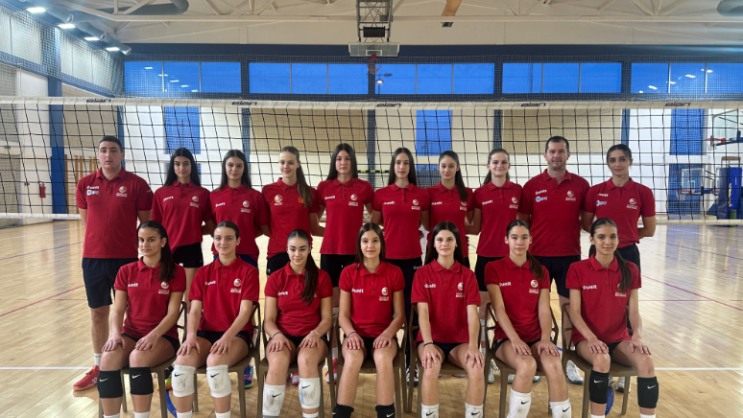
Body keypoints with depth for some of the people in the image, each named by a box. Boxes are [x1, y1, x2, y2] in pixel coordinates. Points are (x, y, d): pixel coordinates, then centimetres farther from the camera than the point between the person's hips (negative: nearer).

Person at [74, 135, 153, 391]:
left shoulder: (137, 184, -6)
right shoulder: (85, 184, 5)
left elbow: (147, 223, -1)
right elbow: (86, 219, 15)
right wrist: (105, 237, 7)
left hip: (127, 258, -3)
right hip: (93, 258, 4)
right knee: (97, 313, 13)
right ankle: (98, 368, 27)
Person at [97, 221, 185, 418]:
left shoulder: (175, 272, -3)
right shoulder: (126, 271, 8)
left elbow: (172, 313, -8)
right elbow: (118, 310, 4)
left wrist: (153, 335, -23)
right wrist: (115, 334, -15)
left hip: (163, 335, -3)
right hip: (131, 333, 3)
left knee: (138, 358, -34)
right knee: (108, 359, -28)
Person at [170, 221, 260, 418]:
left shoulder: (249, 271, 0)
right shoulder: (203, 272, 11)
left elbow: (245, 311, -9)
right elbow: (195, 310, 4)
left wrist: (227, 337, -23)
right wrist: (191, 336, -15)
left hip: (237, 334, -3)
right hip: (206, 332, 3)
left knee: (215, 362, -35)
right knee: (182, 362, -27)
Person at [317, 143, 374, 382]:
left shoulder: (364, 187, 1)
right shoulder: (324, 187, 6)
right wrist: (329, 229, 1)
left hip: (355, 251, -1)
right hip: (329, 251, 2)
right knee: (331, 307, 6)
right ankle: (333, 360, 16)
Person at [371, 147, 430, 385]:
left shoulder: (422, 195, 4)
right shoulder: (381, 194, 2)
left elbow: (427, 225, 14)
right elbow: (373, 227, 9)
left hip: (412, 258, 1)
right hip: (387, 257, 0)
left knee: (411, 310, 5)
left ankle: (410, 363, 16)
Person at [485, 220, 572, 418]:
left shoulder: (541, 272, 10)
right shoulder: (494, 268, -1)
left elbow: (544, 311, 1)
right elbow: (499, 309, -10)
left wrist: (545, 339, -16)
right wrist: (515, 339, -21)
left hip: (535, 336, 3)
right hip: (506, 337, -3)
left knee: (554, 365, -30)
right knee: (527, 365, -34)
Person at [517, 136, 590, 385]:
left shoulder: (581, 185, 2)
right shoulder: (532, 186, 1)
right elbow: (522, 222, 4)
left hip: (569, 255, 1)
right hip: (538, 255, 0)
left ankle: (569, 361, 20)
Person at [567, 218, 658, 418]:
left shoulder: (630, 270, 4)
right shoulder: (578, 269, -6)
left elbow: (633, 310, 2)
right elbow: (574, 312, -9)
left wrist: (637, 336, -16)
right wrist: (591, 338, -23)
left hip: (619, 338, 3)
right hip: (587, 337, -3)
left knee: (646, 361, -27)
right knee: (602, 359, -35)